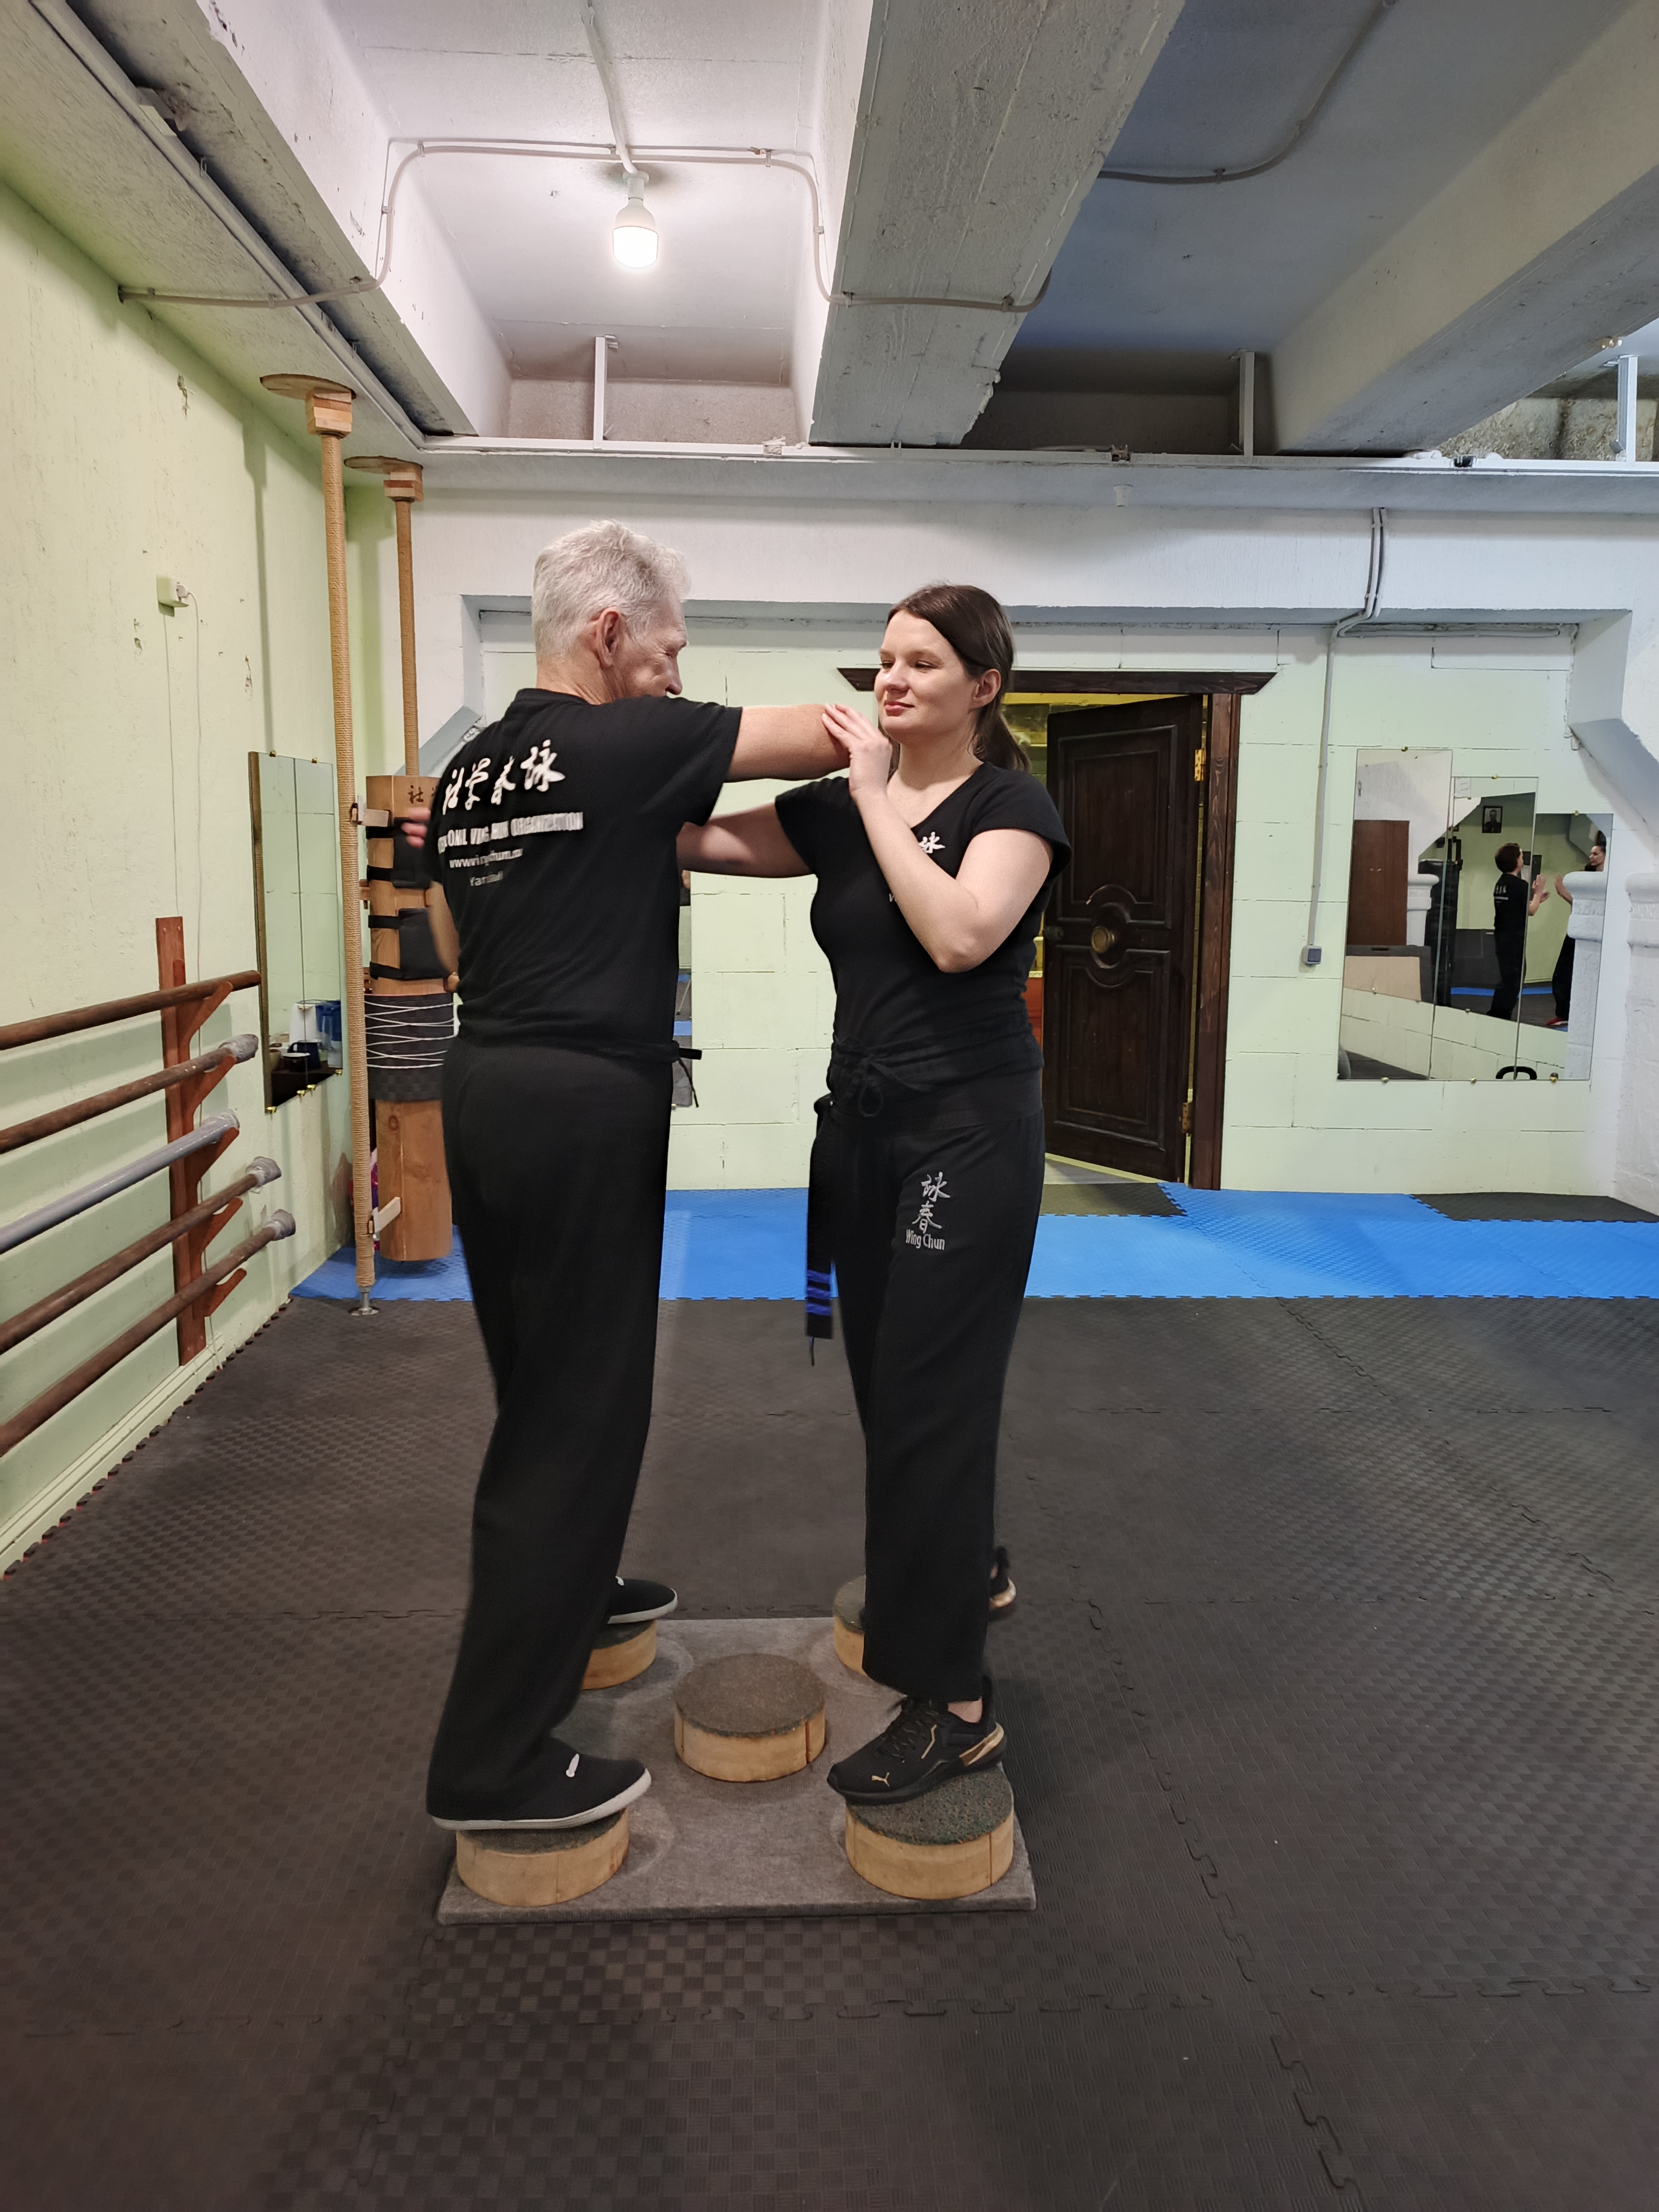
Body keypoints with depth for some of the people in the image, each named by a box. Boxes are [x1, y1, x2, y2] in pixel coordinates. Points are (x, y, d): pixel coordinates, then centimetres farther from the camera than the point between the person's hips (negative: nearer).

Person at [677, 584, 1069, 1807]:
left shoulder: (1010, 802, -7)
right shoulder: (841, 808, 10)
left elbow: (958, 934, -24)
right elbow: (697, 838, 5)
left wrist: (876, 792, -17)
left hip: (970, 1133, -7)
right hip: (862, 1122, 7)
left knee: (927, 1394, -5)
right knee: (888, 1376, 17)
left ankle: (954, 1707, 7)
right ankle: (965, 1561, 44)